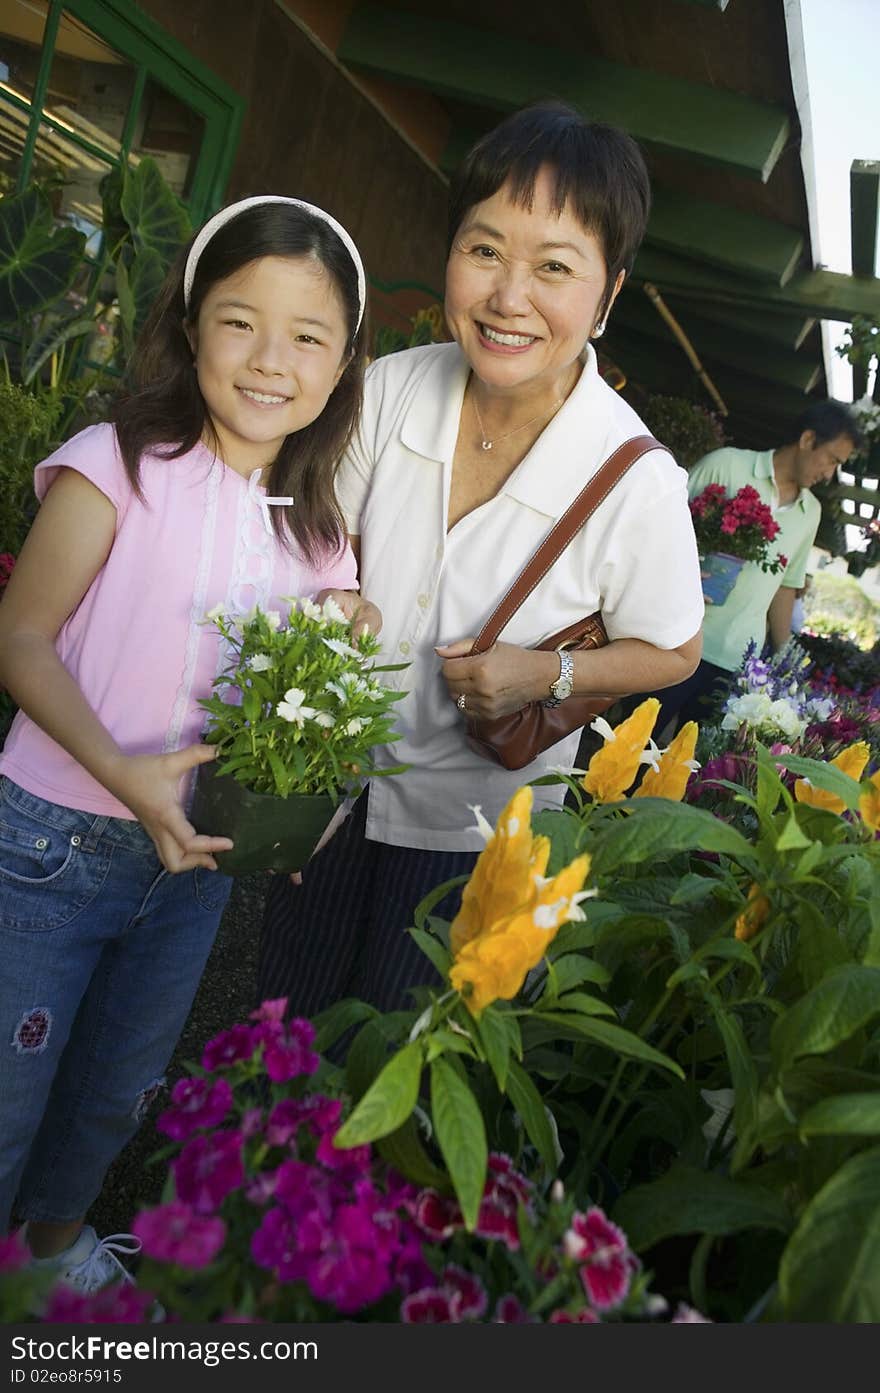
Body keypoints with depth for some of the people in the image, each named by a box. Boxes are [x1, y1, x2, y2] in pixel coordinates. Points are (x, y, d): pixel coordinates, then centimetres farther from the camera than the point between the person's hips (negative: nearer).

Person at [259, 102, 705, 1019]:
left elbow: (673, 651, -7)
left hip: (476, 828, -3)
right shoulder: (393, 388, -13)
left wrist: (547, 675, -23)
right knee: (281, 1022, 25)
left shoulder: (639, 483, -24)